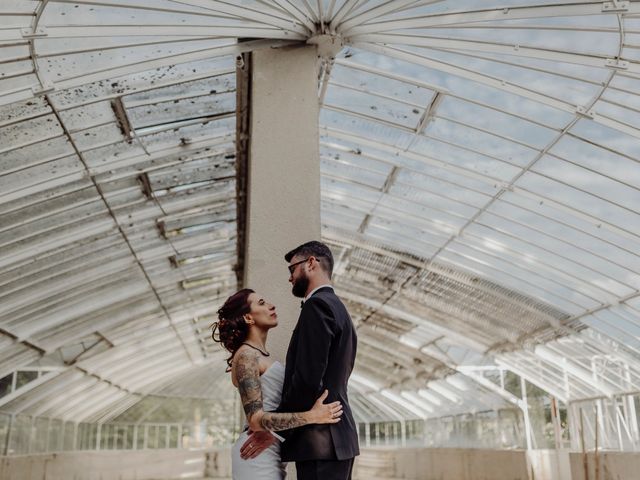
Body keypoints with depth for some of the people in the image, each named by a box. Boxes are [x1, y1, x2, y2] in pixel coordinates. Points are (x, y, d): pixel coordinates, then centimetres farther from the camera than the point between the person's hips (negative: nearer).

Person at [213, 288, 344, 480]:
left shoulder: (258, 355, 15)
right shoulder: (246, 355, -13)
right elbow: (255, 419, -21)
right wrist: (311, 416, -26)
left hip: (268, 452, 9)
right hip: (259, 453, -9)